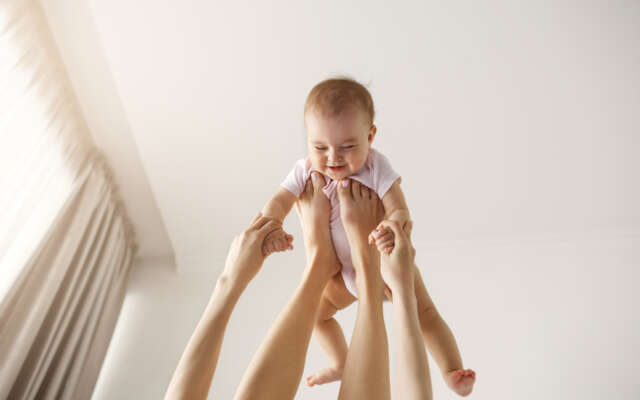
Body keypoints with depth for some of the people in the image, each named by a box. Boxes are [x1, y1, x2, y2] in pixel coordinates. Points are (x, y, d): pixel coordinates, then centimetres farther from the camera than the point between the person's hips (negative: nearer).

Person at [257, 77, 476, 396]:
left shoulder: (377, 168, -28)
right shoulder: (306, 171, -18)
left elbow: (400, 210, -33)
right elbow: (276, 204, -21)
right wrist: (271, 228, -44)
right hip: (344, 269, 4)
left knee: (422, 311, -15)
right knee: (316, 312, 12)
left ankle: (452, 373, 4)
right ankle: (342, 365, 36)